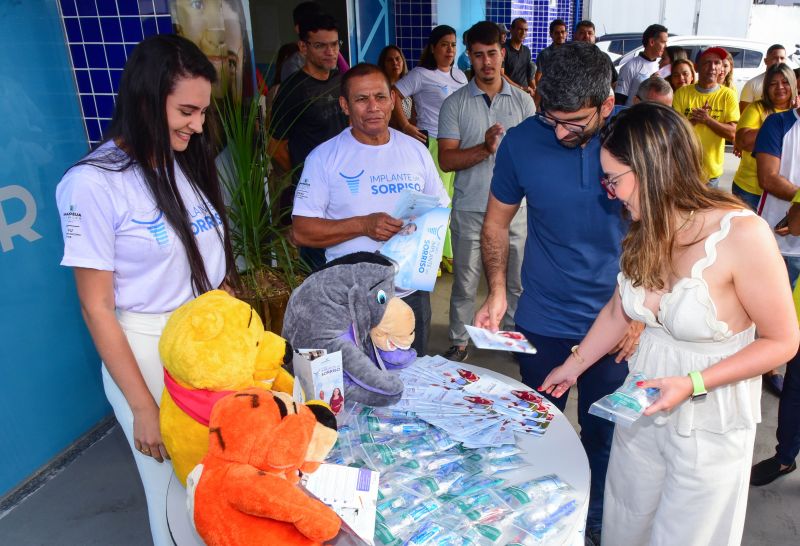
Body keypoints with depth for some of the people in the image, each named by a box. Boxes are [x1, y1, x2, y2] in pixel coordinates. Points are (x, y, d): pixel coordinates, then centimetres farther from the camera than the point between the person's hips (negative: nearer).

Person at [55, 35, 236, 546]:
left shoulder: (189, 163, 4)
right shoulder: (94, 183, -14)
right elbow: (97, 309, -12)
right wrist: (143, 407, -10)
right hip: (148, 351, -5)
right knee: (177, 489, 13)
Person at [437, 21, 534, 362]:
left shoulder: (523, 101, 5)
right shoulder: (455, 104, 0)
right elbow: (446, 160, -7)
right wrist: (485, 149, -23)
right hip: (469, 209, -1)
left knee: (516, 281, 12)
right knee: (464, 283, 8)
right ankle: (459, 343, 24)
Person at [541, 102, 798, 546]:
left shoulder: (742, 234, -24)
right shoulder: (647, 229, -6)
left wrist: (692, 385, -24)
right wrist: (574, 365, 13)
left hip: (710, 421, -5)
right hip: (643, 405, 5)